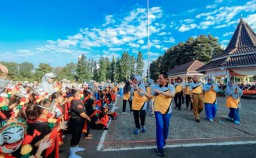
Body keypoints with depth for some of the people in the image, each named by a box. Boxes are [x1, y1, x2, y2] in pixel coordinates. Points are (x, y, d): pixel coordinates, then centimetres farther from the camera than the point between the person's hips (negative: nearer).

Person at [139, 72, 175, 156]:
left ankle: (164, 139, 45)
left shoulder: (171, 87, -5)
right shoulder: (156, 87, -3)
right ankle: (160, 147, 5)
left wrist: (160, 92, -28)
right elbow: (151, 96, -2)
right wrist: (144, 92, -19)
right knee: (160, 127, -8)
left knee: (166, 127, 18)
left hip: (167, 110, 1)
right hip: (158, 110, -1)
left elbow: (172, 95, -23)